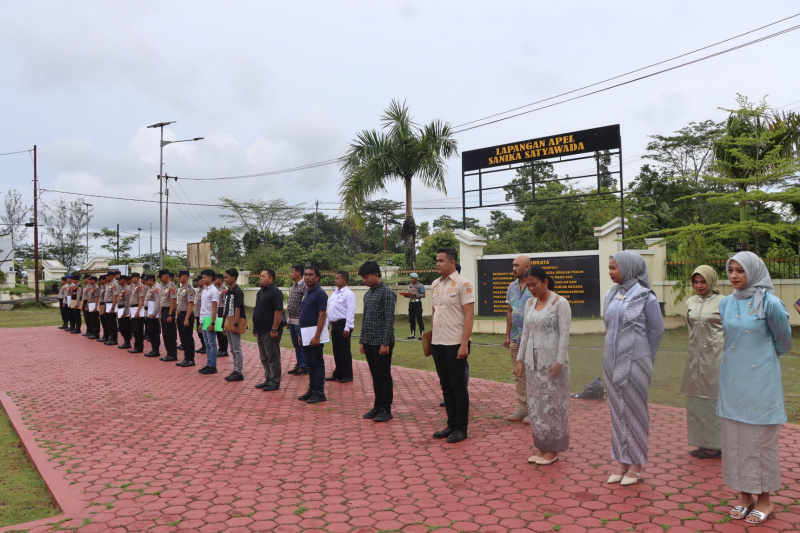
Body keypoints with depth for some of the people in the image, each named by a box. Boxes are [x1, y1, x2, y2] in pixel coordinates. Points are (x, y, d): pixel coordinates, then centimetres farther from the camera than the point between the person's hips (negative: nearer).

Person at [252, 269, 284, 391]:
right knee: (264, 358, 15)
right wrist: (255, 328, 19)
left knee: (272, 358, -1)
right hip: (261, 331, 9)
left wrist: (274, 329, -23)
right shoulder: (260, 292, 15)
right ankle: (268, 379, 25)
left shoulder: (275, 292, -14)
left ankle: (275, 382, 6)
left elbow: (278, 312, -20)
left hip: (270, 331, -9)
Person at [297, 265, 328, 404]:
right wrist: (301, 334, 17)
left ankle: (319, 392, 3)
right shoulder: (307, 294, 14)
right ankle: (312, 390, 20)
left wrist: (317, 336, -22)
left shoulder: (320, 293, -12)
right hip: (306, 334, 9)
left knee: (317, 363, -3)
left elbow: (322, 315, -18)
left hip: (314, 333, -9)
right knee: (310, 363, 13)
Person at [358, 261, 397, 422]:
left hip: (381, 342, -7)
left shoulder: (387, 293, -10)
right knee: (375, 376, 13)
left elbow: (389, 320, -15)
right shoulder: (367, 294, 14)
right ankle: (377, 406, 22)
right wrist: (362, 341, 15)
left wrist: (386, 343, -18)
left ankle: (386, 409, 9)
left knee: (384, 376, 1)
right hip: (369, 342, 7)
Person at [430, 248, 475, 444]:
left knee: (458, 386, 2)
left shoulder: (462, 284, -10)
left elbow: (469, 315, -13)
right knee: (445, 385, 13)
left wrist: (464, 344, -18)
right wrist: (431, 337, 13)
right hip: (438, 343, 7)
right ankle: (451, 425, 24)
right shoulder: (435, 284, 10)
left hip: (455, 344, -7)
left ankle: (461, 428, 13)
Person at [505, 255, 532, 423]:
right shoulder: (512, 287, 11)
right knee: (518, 374, 12)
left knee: (531, 374, -1)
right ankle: (522, 408, 21)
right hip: (515, 338, 7)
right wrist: (507, 335, 13)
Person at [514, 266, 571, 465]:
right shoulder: (530, 303, 10)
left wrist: (559, 362, -18)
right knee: (536, 403, 9)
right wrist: (520, 359, 9)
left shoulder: (559, 303, -8)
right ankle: (541, 447, 19)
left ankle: (553, 449, 13)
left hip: (552, 361, -6)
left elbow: (564, 335, -12)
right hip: (533, 361, 6)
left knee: (552, 403, 1)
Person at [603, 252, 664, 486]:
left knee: (634, 410, 4)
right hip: (613, 361, 6)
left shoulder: (645, 296, -9)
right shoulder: (611, 295, 7)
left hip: (634, 363, -5)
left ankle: (636, 464, 17)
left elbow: (656, 329, -2)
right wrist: (613, 355, 12)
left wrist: (644, 358, 6)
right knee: (617, 410, 11)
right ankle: (622, 460, 22)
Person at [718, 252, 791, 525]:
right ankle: (745, 495, 22)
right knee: (734, 439, 9)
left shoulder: (770, 303, -11)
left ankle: (764, 500, 19)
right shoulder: (726, 304, 4)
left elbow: (783, 341, 3)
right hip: (732, 381, 5)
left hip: (760, 382, -5)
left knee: (760, 440, 4)